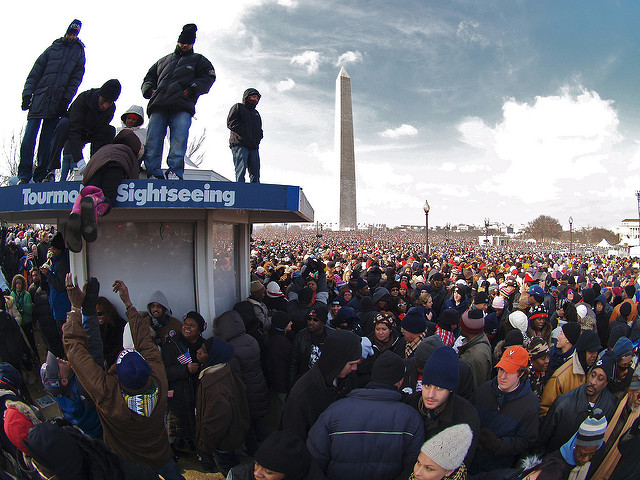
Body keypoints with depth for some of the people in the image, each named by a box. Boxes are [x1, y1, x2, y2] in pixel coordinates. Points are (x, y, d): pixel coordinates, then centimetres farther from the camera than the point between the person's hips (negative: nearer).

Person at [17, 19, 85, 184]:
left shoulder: (79, 52, 13)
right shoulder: (53, 48, 13)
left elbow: (76, 78, 6)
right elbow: (35, 72, 10)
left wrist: (66, 100, -4)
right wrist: (27, 93, 0)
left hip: (57, 103, 0)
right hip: (39, 98, 1)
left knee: (47, 140, -2)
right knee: (29, 135, -7)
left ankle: (41, 176, 2)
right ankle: (24, 175, -5)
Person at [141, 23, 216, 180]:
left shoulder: (198, 60, 24)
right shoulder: (163, 61, 33)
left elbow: (208, 77, 8)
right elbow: (149, 77, 35)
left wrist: (193, 89, -8)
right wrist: (148, 89, 12)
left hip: (182, 108, -3)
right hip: (158, 108, 3)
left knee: (179, 140, -19)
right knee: (152, 141, -11)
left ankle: (175, 172, -21)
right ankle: (154, 173, -12)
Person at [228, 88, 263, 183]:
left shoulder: (256, 113, 31)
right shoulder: (238, 107, 12)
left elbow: (259, 129, 28)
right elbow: (231, 122, -3)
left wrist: (258, 137, 4)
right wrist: (244, 133, -12)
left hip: (253, 147, 6)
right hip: (239, 144, -6)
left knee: (255, 173, -4)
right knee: (241, 171, -16)